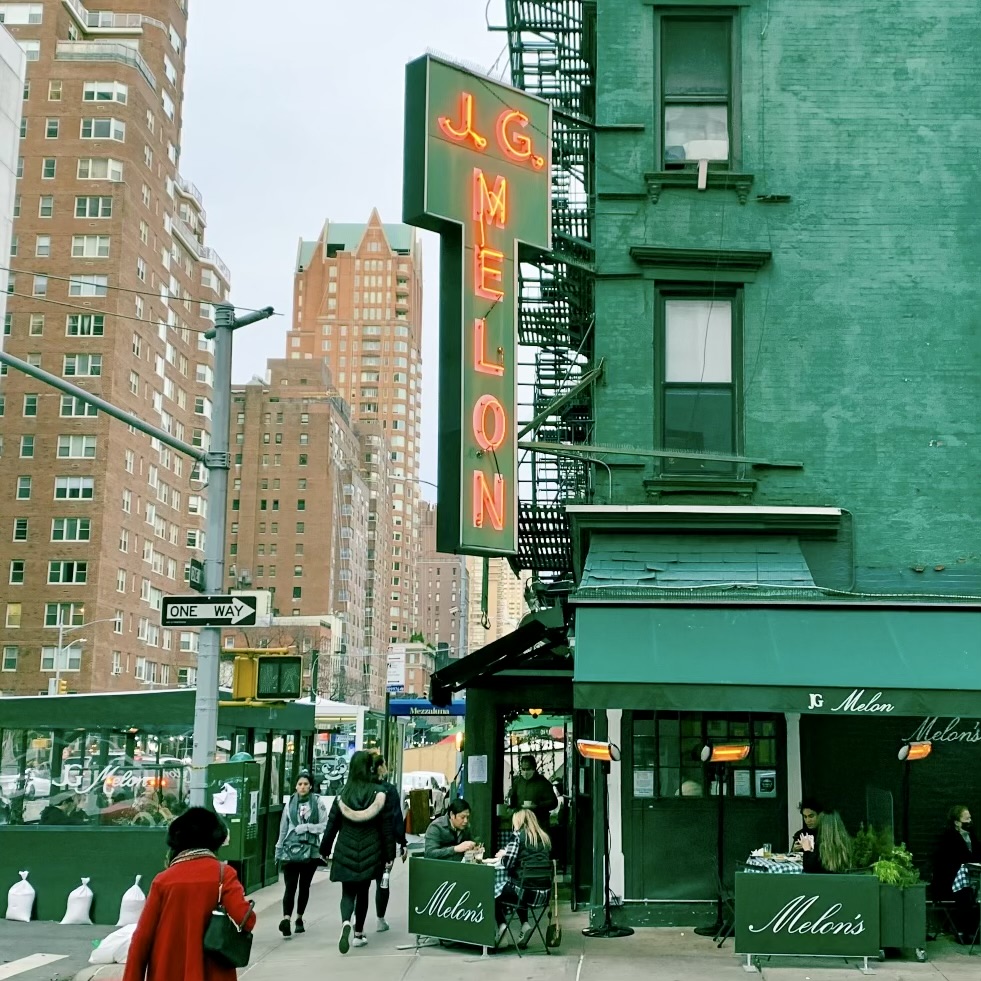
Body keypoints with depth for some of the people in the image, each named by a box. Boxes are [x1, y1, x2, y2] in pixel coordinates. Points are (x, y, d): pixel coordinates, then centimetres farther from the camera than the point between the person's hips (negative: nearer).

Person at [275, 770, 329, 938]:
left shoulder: (318, 802, -1)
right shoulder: (290, 803, 6)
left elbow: (324, 826, -4)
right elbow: (283, 829, 11)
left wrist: (306, 827, -15)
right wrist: (278, 851, 13)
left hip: (310, 850, 0)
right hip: (290, 850, 0)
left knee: (304, 886, 10)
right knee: (290, 886, -10)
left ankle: (299, 918, 22)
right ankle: (286, 919, -22)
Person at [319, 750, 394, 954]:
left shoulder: (342, 795, -5)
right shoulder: (378, 795, -8)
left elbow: (332, 825, 1)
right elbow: (386, 827, -4)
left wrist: (324, 850, 14)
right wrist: (389, 855, 3)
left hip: (345, 853, 0)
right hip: (370, 853, 0)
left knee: (348, 892, 7)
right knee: (363, 891, 16)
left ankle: (346, 922, -21)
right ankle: (359, 933, 22)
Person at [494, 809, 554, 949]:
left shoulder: (519, 835, -4)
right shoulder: (544, 838, 12)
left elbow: (508, 863, -10)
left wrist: (501, 856, 13)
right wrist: (506, 854, 23)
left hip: (526, 891, -5)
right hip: (544, 894, 6)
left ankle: (501, 925, 5)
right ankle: (524, 925, 23)